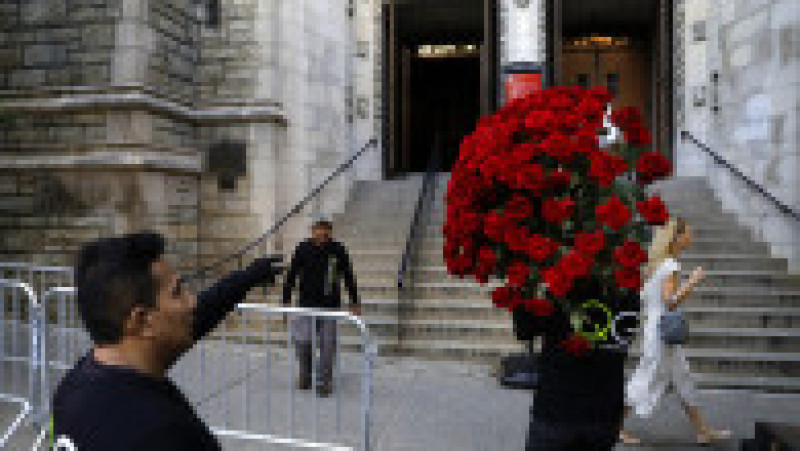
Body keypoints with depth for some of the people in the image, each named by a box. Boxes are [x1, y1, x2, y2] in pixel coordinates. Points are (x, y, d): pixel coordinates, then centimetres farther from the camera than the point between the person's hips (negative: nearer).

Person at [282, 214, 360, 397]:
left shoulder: (338, 250, -2)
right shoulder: (302, 249, -3)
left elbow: (348, 277, 6)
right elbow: (291, 276, 2)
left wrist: (355, 303, 7)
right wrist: (286, 302, -1)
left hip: (330, 305, 0)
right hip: (306, 304, 0)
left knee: (327, 345, 2)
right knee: (303, 343, -3)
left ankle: (324, 383, 17)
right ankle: (305, 377, 23)